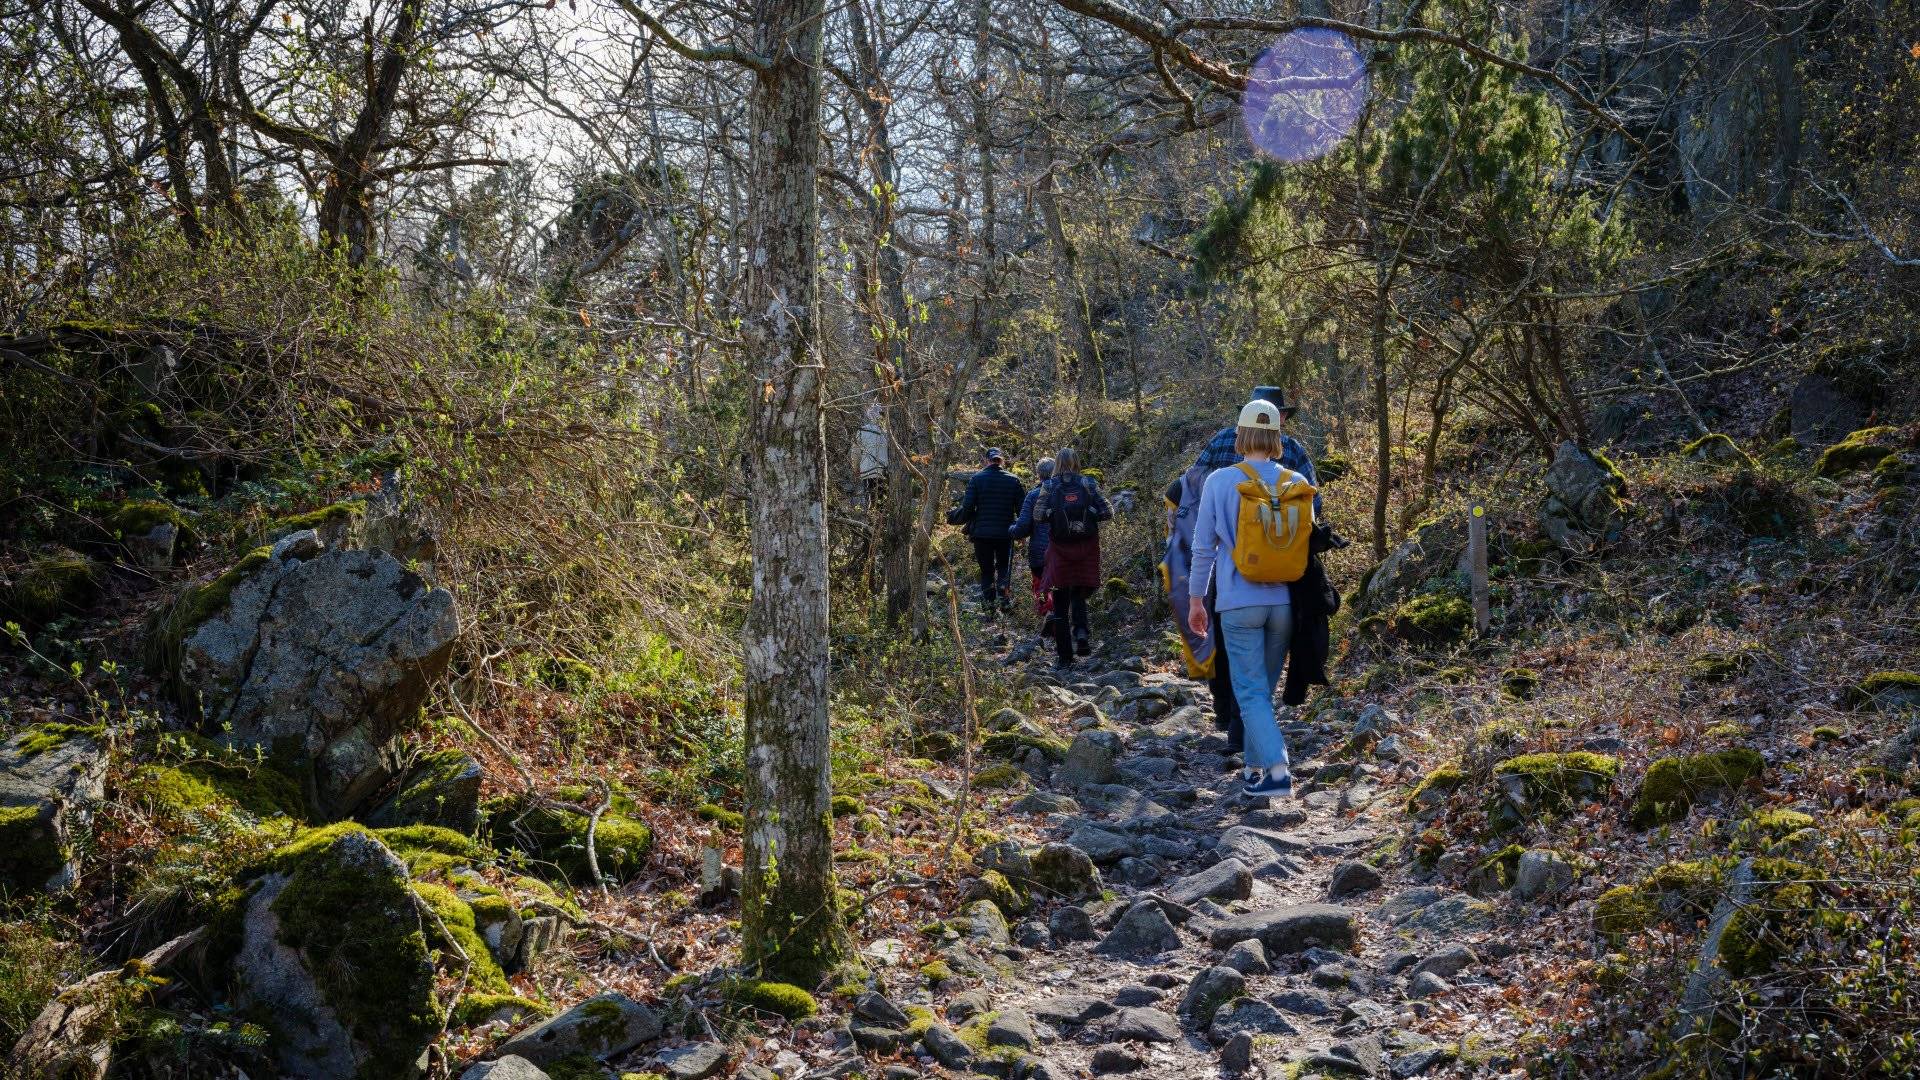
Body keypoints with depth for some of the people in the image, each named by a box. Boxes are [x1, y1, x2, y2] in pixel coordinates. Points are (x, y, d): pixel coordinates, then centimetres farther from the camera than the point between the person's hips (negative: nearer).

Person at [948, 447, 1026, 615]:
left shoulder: (977, 479, -4)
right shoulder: (1014, 480, -1)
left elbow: (967, 508, -9)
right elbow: (1023, 510, -1)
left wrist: (953, 516, 10)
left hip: (981, 533, 0)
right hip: (1005, 533, 0)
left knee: (986, 570, 12)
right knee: (1004, 566, 17)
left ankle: (988, 604, 9)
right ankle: (1002, 594, -8)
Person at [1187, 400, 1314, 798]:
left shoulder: (1219, 482, -6)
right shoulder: (1296, 483, 2)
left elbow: (1203, 546, -3)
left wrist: (1196, 599, 6)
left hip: (1238, 603, -3)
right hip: (1282, 601, 3)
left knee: (1250, 690, -1)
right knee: (1264, 687, 16)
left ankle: (1278, 771, -14)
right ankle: (1255, 768, 23)